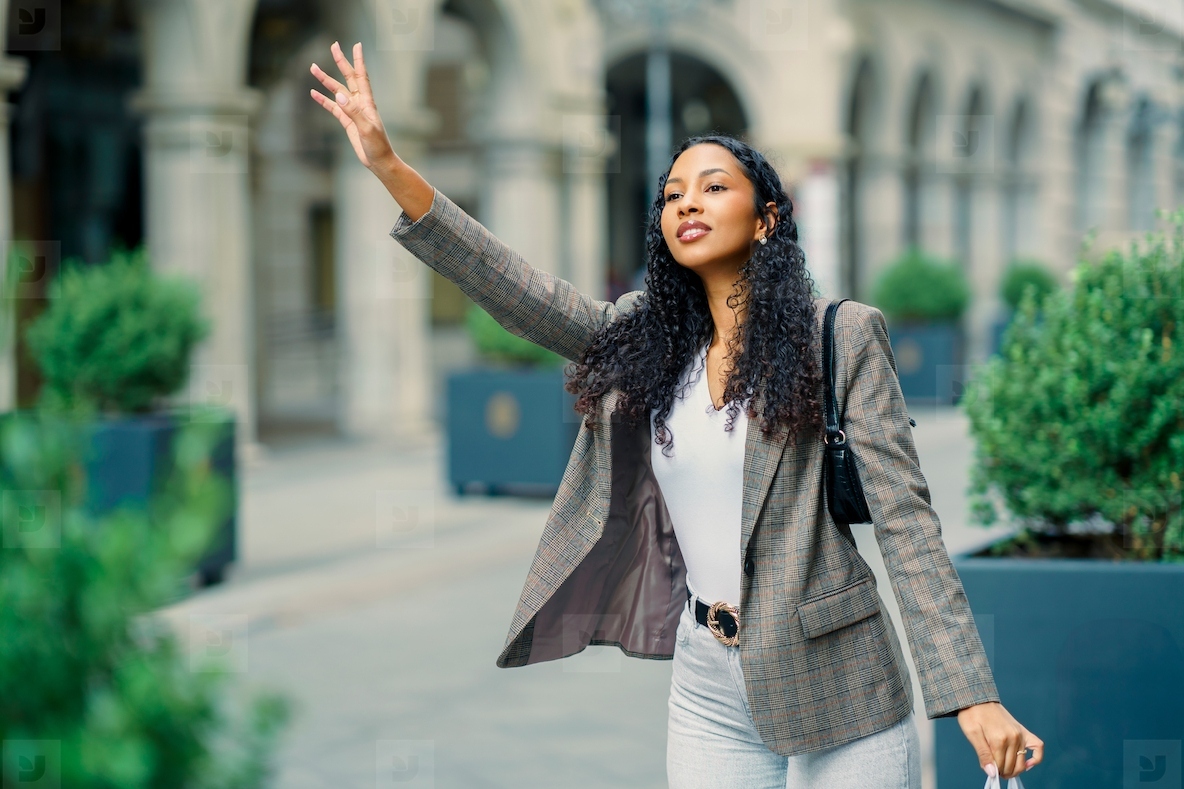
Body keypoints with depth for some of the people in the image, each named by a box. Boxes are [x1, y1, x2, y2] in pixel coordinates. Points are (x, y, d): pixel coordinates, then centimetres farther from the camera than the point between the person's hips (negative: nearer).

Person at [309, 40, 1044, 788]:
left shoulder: (842, 339, -6)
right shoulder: (645, 340, 7)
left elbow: (905, 520, -11)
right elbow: (519, 290, -4)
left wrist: (972, 694, -18)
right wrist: (390, 166, -12)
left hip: (839, 695, -4)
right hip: (711, 696, 4)